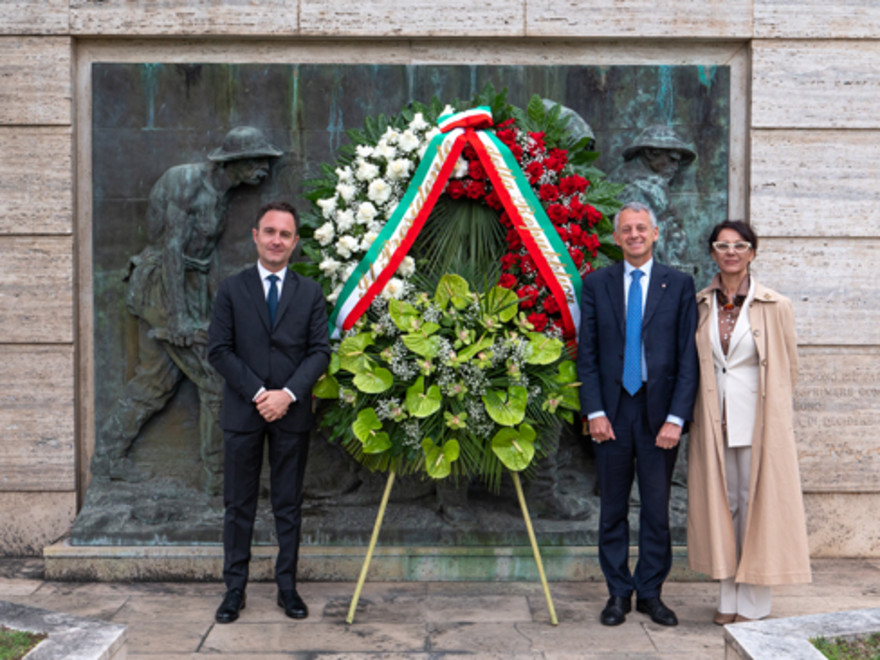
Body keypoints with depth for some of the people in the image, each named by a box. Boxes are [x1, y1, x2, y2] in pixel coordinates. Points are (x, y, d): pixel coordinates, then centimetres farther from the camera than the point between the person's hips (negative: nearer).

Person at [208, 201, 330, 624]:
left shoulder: (310, 293, 7)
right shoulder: (231, 290, 4)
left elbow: (320, 351, 1)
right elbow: (218, 350, -2)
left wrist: (288, 394, -13)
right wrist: (258, 392, -12)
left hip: (292, 414, 1)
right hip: (242, 413, 0)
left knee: (289, 505, 8)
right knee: (238, 505, 6)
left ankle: (287, 588, 17)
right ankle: (234, 589, 15)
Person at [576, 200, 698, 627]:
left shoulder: (679, 285, 3)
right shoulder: (597, 284, 6)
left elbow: (688, 357, -1)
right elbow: (586, 354, 4)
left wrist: (676, 417, -9)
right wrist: (594, 412, -5)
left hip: (659, 412, -1)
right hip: (612, 412, 1)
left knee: (657, 509, 7)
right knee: (613, 509, 8)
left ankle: (650, 592, 21)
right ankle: (618, 593, 21)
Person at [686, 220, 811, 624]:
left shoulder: (775, 307, -2)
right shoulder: (700, 305, 6)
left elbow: (789, 367, 5)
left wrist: (771, 409, 8)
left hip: (760, 420, -3)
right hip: (714, 421, 3)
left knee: (757, 504, 1)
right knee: (720, 503, 8)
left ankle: (754, 603, 13)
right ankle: (729, 599, 20)